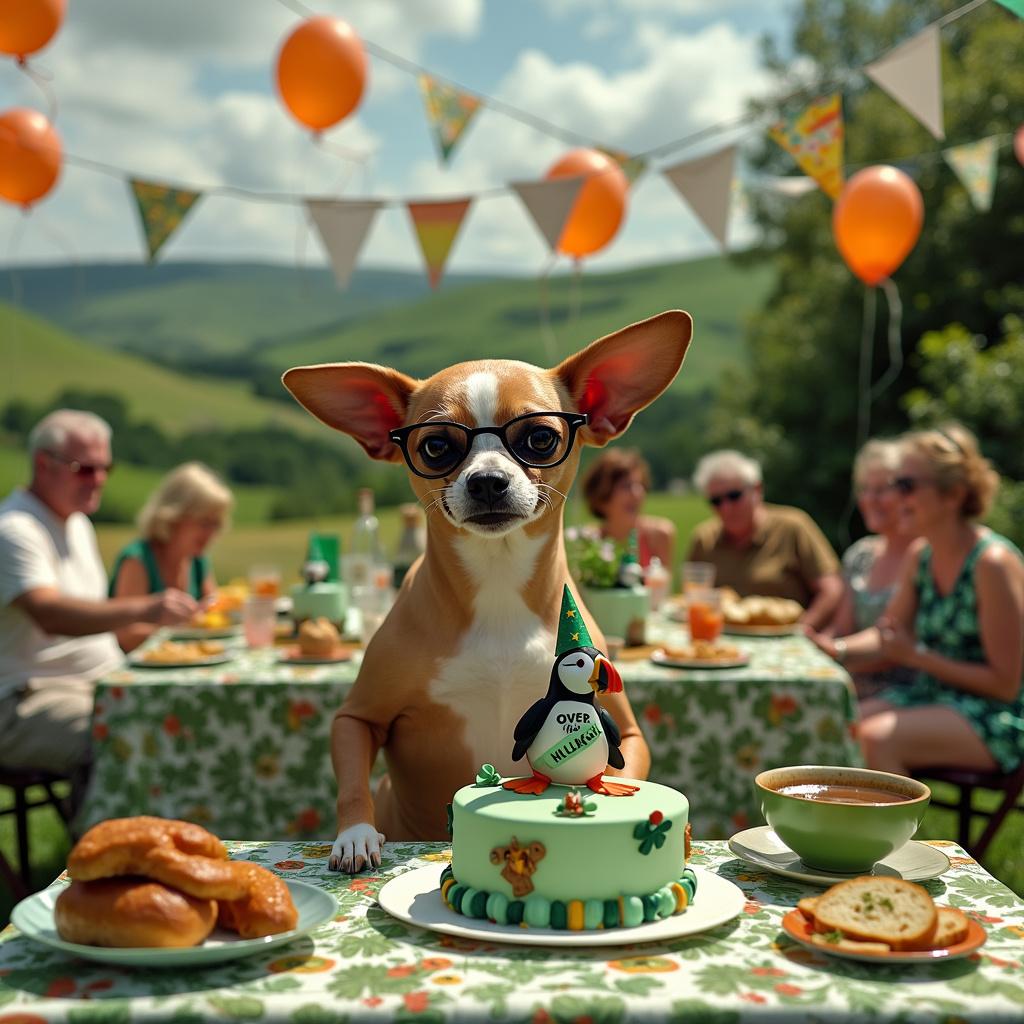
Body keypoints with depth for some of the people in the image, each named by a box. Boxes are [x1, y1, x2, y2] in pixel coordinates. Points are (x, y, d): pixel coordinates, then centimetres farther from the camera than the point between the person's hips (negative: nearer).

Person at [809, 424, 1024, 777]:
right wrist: (838, 649, -4)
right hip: (928, 695, 7)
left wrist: (916, 656, -16)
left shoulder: (993, 563, -17)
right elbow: (888, 633, 16)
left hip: (995, 720, -7)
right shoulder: (919, 556, 5)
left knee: (876, 738, -30)